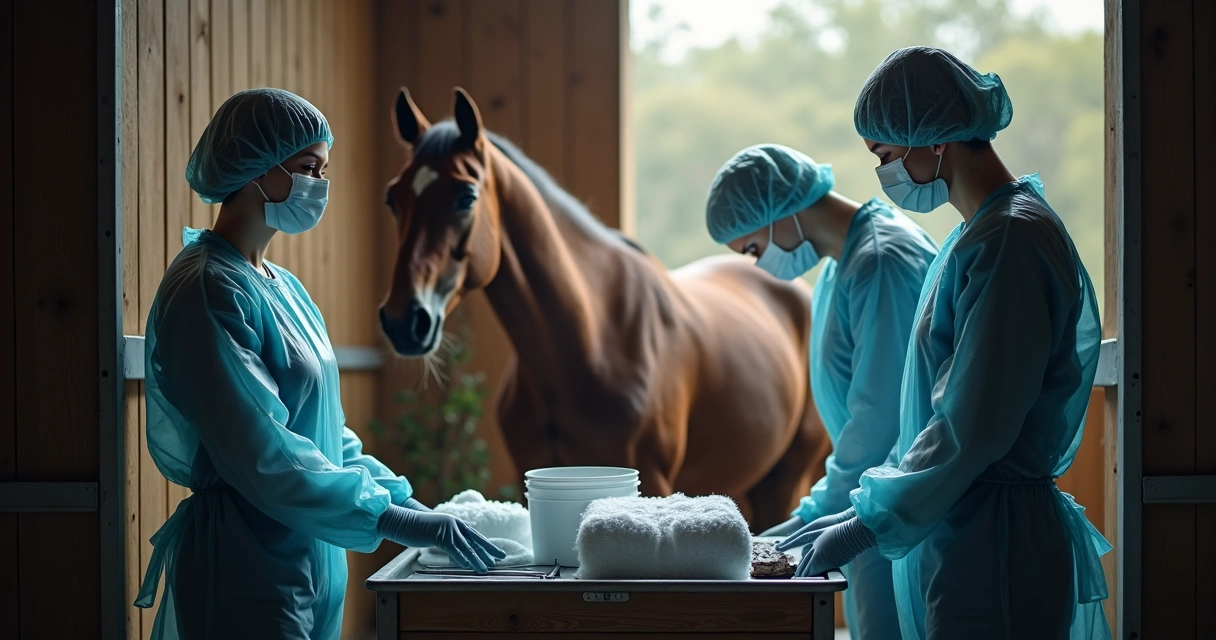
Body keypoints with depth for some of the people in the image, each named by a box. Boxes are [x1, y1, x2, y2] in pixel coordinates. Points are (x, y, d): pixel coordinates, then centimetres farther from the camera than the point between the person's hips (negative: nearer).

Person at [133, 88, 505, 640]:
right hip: (247, 571, -9)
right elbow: (262, 456, -22)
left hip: (310, 563, 9)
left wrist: (410, 504, 5)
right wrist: (393, 520, -21)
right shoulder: (209, 290, -15)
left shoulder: (281, 286, 15)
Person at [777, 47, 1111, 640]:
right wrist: (870, 507, 15)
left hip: (993, 546, -10)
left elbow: (975, 427, -20)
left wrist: (871, 522, -12)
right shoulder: (976, 237, 16)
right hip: (954, 532, 10)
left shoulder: (1009, 242, -16)